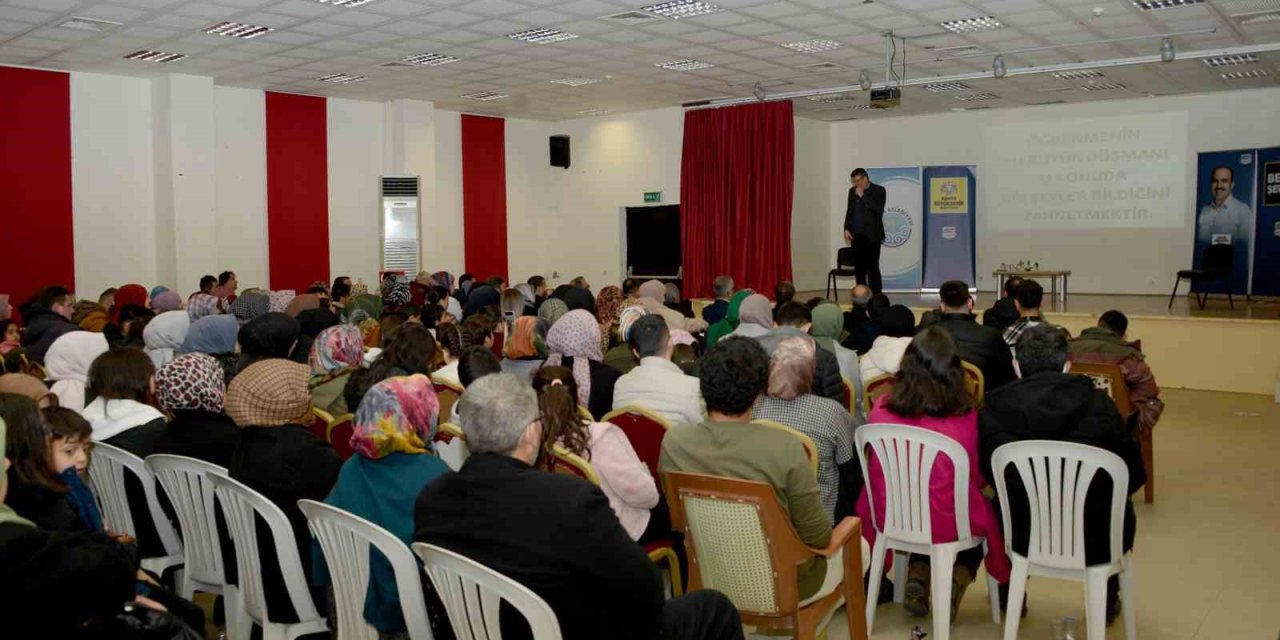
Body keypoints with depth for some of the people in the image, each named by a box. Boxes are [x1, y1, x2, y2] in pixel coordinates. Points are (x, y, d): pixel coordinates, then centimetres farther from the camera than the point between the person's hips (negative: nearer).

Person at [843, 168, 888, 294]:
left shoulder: (878, 190, -4)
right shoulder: (852, 191, 13)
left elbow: (879, 210, -17)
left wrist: (862, 196, -16)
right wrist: (846, 229, 5)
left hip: (871, 235, -5)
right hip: (856, 235, 5)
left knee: (873, 268, -8)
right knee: (859, 268, 5)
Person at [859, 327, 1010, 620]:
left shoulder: (881, 409, -11)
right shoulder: (966, 416, -18)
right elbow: (978, 478, -2)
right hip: (947, 523, -2)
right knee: (982, 514, 30)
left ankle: (917, 581, 18)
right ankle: (954, 585, 16)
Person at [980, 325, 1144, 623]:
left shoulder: (995, 404, -10)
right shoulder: (1098, 402, -7)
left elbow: (986, 472, 2)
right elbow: (1134, 474, 0)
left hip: (1023, 539, 0)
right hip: (1093, 541, 1)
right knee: (1121, 508, 34)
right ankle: (1106, 600, 45)